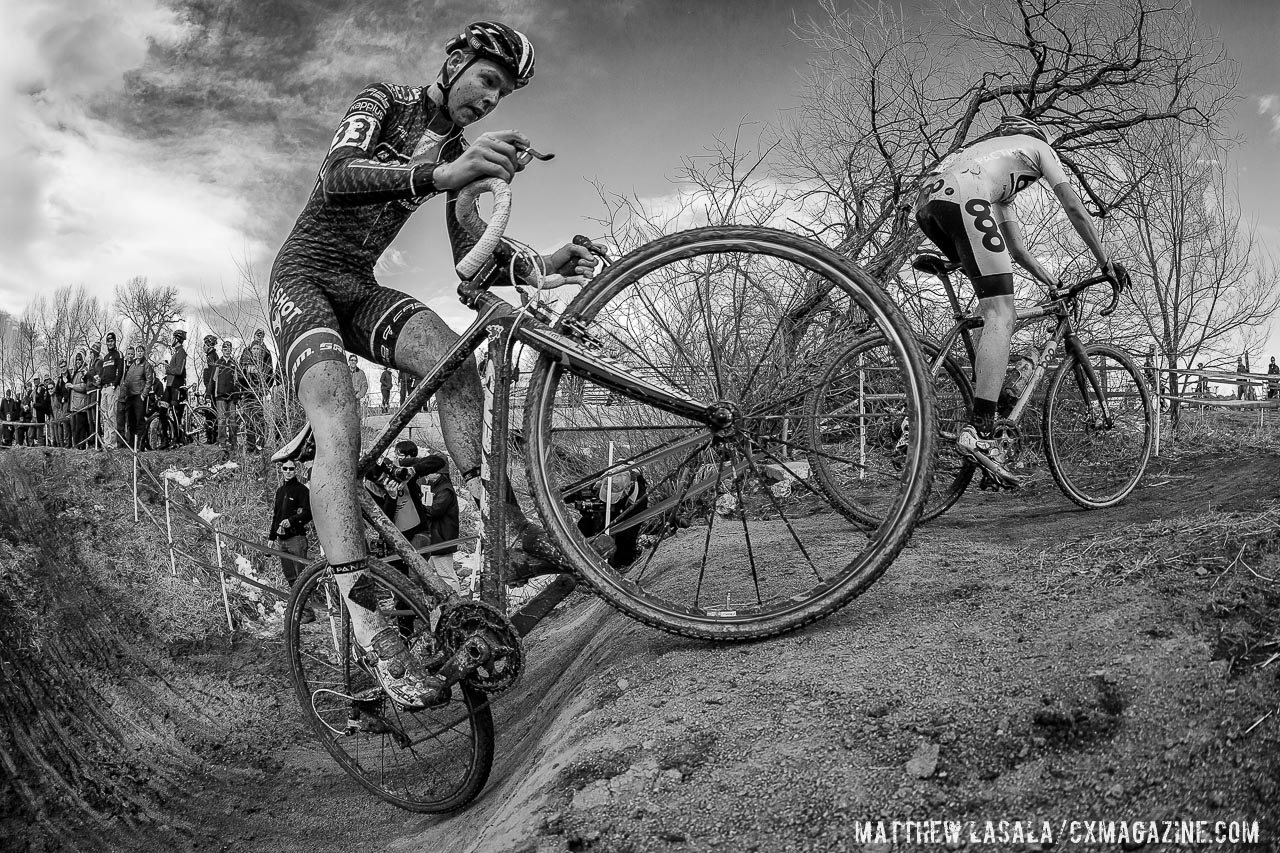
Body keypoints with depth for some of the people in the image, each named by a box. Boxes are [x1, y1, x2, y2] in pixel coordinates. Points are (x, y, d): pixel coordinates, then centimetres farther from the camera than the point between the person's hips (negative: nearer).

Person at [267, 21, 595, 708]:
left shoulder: (460, 153, 10)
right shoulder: (383, 102, -6)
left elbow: (469, 258, 1)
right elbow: (335, 178, -27)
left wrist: (538, 267, -20)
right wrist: (438, 175, -45)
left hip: (361, 287, 5)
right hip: (304, 275, -5)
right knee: (340, 425, -30)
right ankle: (366, 625, -42)